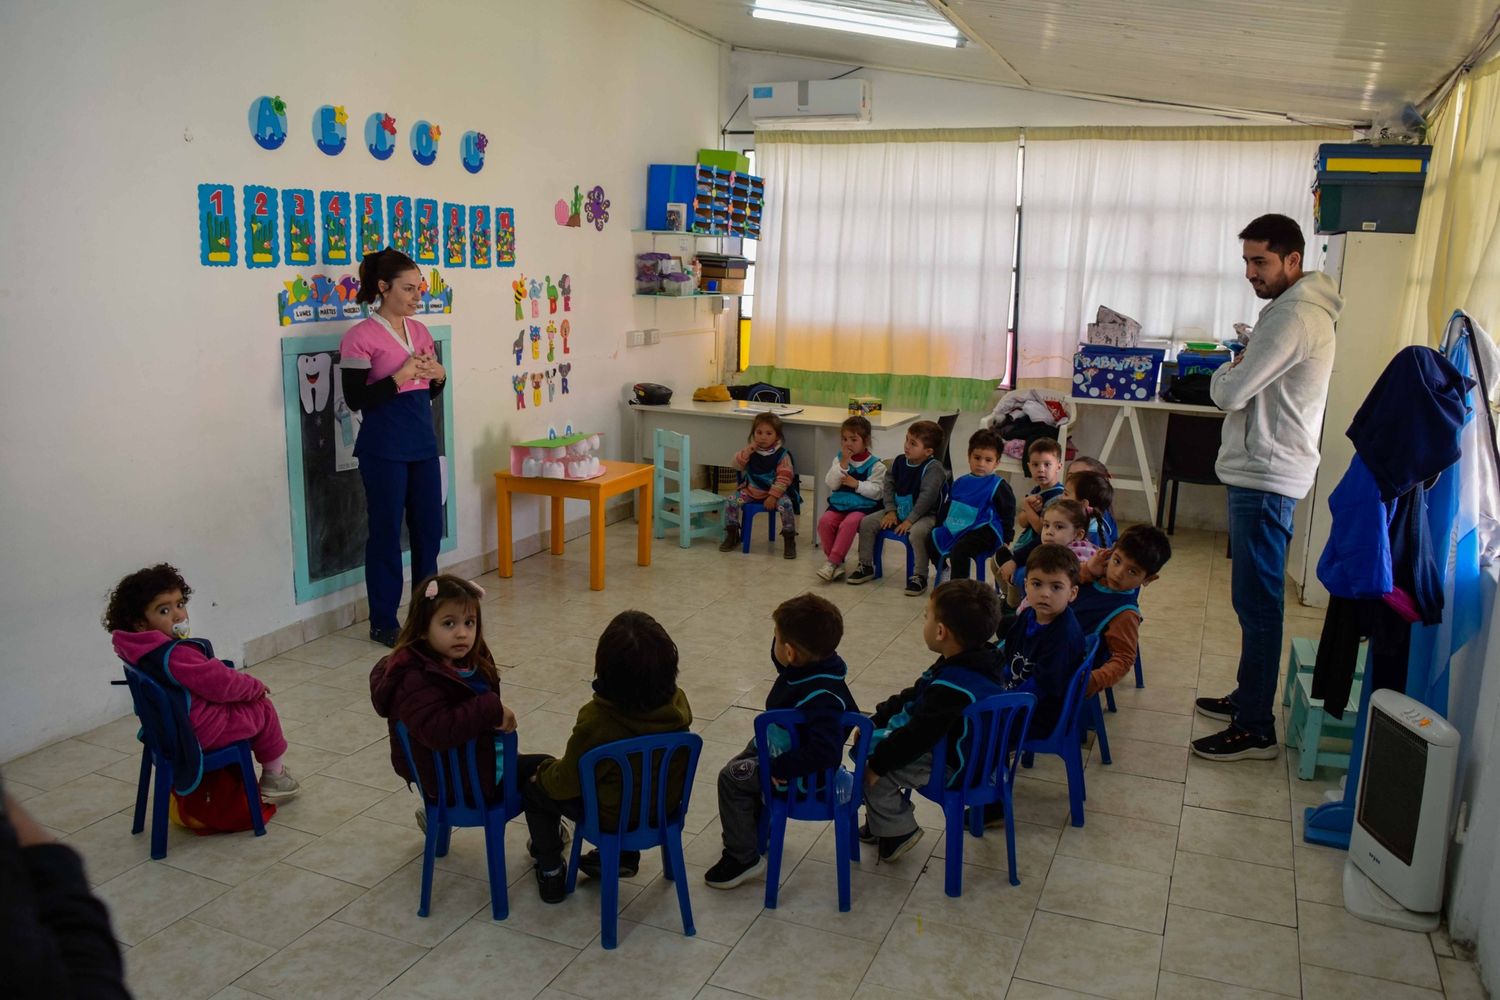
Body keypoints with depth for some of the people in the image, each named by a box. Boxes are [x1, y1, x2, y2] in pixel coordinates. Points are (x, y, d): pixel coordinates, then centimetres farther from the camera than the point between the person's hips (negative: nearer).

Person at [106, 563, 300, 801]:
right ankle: (274, 777, 25)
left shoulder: (141, 651, 0)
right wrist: (255, 686, -6)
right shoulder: (175, 656, -31)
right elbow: (221, 683, -25)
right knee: (263, 709, 9)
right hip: (198, 732, -9)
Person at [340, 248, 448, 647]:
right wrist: (400, 377, -20)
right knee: (386, 532, 2)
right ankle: (383, 622, 15)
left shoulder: (420, 331, 11)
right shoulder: (361, 337, -10)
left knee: (429, 528, 12)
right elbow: (354, 399, -14)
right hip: (384, 449, -7)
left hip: (423, 443, 7)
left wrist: (438, 376, -2)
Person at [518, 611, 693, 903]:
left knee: (535, 783, 17)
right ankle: (623, 855, 36)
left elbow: (565, 784, -18)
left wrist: (544, 770, 5)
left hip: (614, 818, -5)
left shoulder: (596, 720, -32)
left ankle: (550, 871, 30)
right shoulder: (678, 703, -18)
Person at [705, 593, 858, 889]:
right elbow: (779, 658, 12)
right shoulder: (809, 666, -10)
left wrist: (780, 769, -33)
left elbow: (824, 752, -43)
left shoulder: (821, 697, -38)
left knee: (732, 778, -15)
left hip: (806, 775, -10)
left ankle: (744, 858, 1)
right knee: (739, 766, 23)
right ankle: (757, 832, 45)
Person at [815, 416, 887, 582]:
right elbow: (831, 484, -1)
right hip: (839, 503, 4)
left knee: (848, 523, -34)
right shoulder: (839, 459, 10)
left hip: (863, 506, -4)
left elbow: (876, 491, -7)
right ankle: (837, 562, -12)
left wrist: (857, 484, -17)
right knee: (825, 521, -25)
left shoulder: (875, 465, 0)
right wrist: (843, 464, -10)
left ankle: (832, 562, -25)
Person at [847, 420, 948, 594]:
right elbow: (888, 485, 9)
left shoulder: (933, 468, -17)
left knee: (917, 532, -38)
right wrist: (890, 510, -2)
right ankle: (866, 566, 12)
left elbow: (927, 497, -22)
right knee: (866, 523, -4)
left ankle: (919, 576, -22)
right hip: (898, 510, 7)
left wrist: (910, 520, -23)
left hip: (923, 514, -7)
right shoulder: (900, 461, 2)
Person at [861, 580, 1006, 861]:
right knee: (868, 744, 14)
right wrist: (877, 719, 7)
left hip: (950, 765, -10)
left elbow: (918, 735, -30)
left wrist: (877, 763, -19)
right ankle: (881, 821, 28)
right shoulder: (976, 662, -2)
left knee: (873, 773, -13)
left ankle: (897, 832, 10)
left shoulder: (953, 687, -35)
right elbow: (914, 695, 8)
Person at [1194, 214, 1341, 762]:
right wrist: (1238, 372, 0)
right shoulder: (1299, 311, 16)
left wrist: (1226, 371, 0)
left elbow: (1229, 392, -20)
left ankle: (1255, 728, 2)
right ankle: (1248, 697, 31)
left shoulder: (1293, 318, -19)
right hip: (1261, 474, 11)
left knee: (1257, 603, -5)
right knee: (1253, 599, 18)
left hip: (1265, 480, -11)